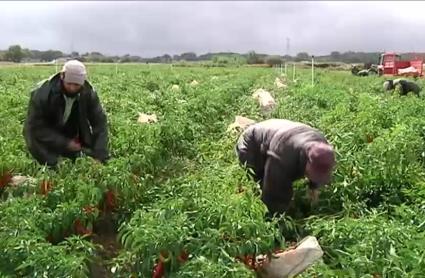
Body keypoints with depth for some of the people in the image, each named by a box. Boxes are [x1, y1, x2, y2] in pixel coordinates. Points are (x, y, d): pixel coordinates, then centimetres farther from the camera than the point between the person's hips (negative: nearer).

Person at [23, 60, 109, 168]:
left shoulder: (88, 93, -20)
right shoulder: (42, 93, -30)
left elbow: (100, 122, -18)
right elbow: (36, 126, -26)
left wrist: (100, 156, -27)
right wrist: (65, 143, -30)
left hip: (70, 137, 4)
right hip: (43, 138, -3)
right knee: (51, 166, -17)